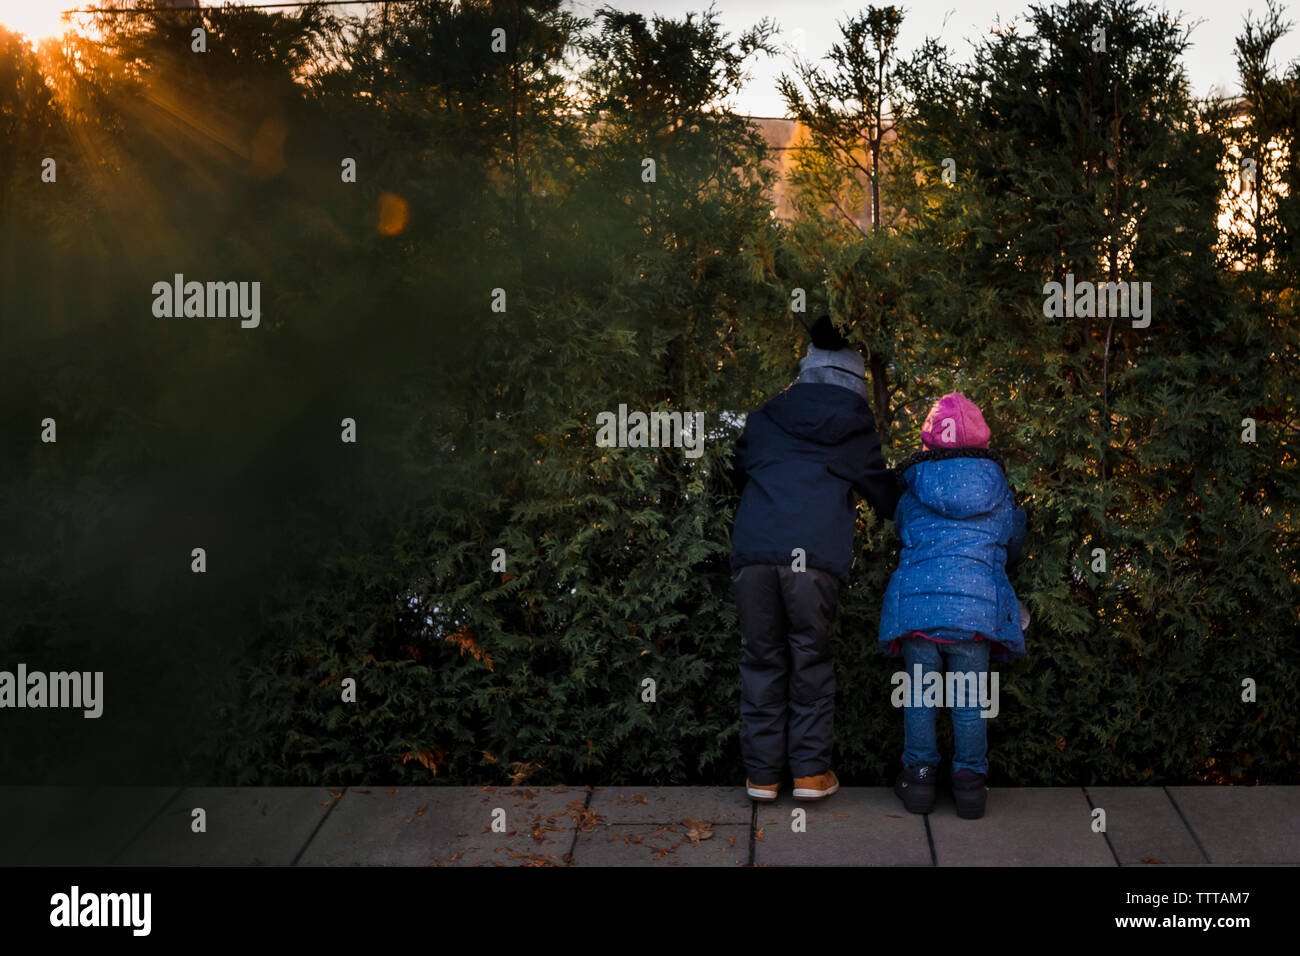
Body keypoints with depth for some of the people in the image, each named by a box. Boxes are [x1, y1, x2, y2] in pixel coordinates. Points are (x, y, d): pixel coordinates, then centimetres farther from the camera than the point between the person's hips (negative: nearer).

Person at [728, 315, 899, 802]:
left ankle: (762, 773, 15)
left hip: (752, 552, 2)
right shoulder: (856, 432, 15)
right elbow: (887, 496, 26)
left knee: (761, 658, 10)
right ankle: (810, 771, 11)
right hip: (815, 557, -2)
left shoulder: (764, 419, 19)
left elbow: (737, 472, 35)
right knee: (811, 660, 10)